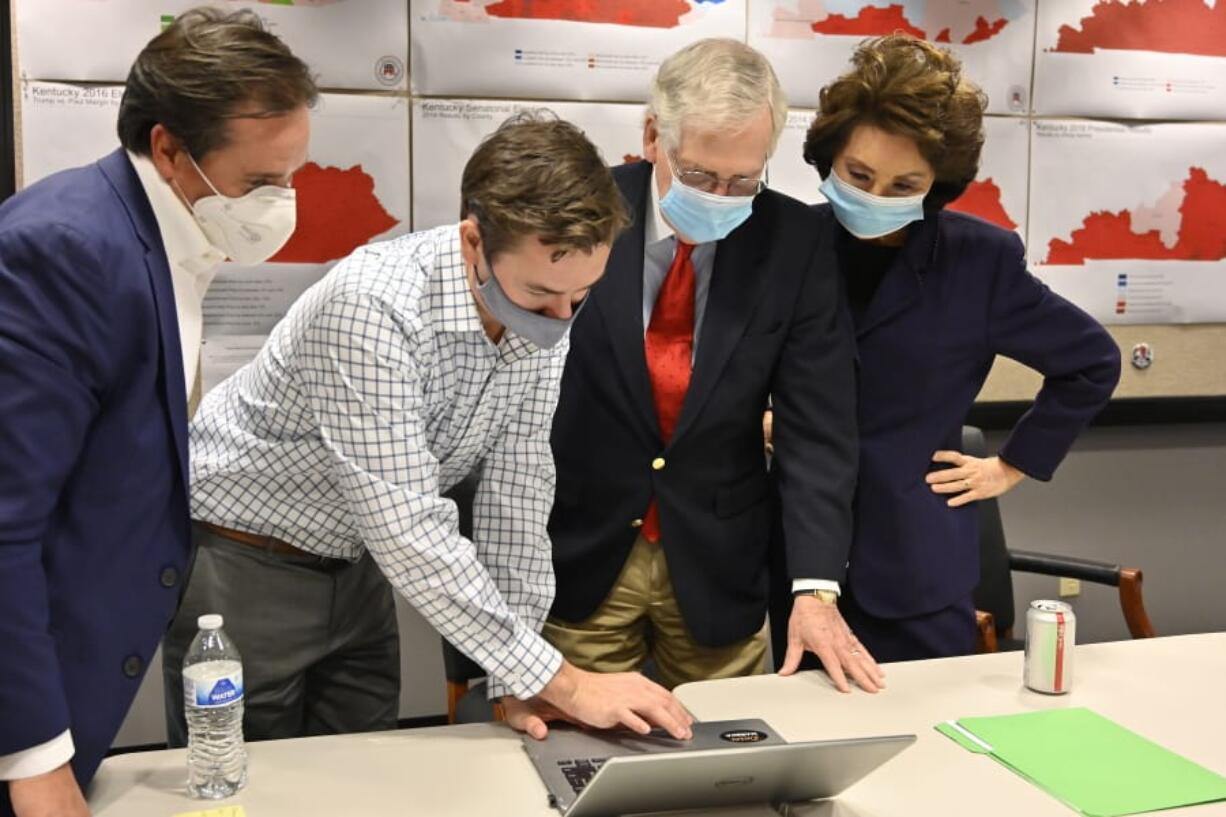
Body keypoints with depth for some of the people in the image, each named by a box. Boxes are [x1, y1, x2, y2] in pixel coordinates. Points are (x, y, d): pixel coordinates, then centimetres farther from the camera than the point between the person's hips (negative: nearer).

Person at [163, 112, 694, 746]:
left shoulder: (541, 313, -11)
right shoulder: (373, 305, -33)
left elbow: (514, 493, -7)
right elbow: (406, 529, -34)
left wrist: (514, 684, -9)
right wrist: (562, 682, -30)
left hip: (355, 562, 6)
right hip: (241, 560, -6)